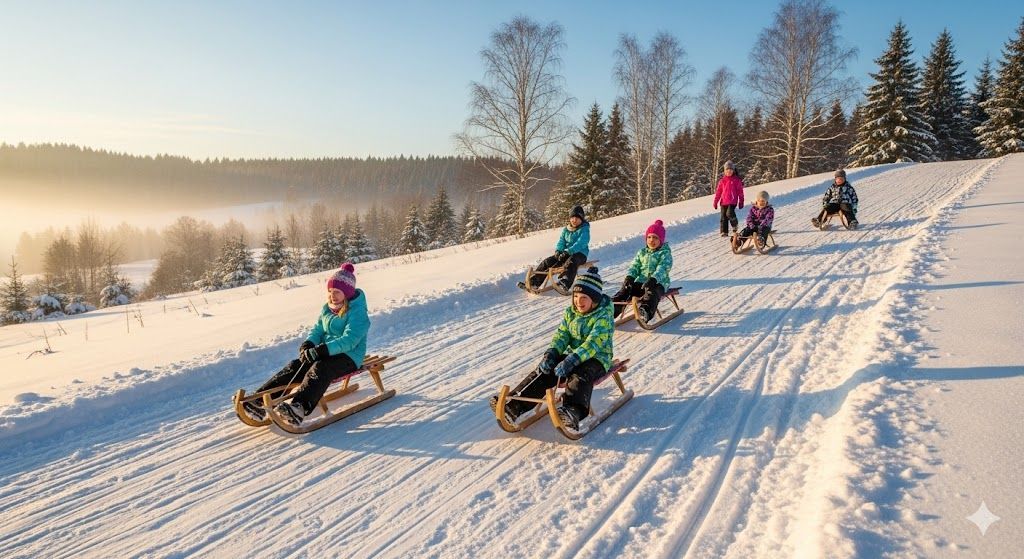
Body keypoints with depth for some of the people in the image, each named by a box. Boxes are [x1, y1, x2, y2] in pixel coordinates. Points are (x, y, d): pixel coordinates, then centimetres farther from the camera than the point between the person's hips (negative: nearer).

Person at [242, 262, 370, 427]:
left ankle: (298, 408, -58)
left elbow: (349, 340, -23)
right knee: (294, 366, -16)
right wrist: (308, 344, -10)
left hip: (348, 356, -7)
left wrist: (322, 350, -32)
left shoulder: (357, 312, -13)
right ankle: (261, 401, -27)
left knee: (319, 369, -36)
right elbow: (318, 329, 14)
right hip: (326, 353, 8)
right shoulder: (326, 309, 14)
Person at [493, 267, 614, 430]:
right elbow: (562, 335, 1)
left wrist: (571, 361, -39)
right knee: (544, 371, -17)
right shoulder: (570, 312, 7)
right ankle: (514, 405, -26)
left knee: (580, 376, -39)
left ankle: (573, 412, -64)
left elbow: (592, 343, -27)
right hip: (572, 355, 6)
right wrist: (551, 353, -20)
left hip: (597, 358, -6)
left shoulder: (604, 317, -15)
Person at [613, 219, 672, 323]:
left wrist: (653, 279, -33)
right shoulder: (641, 252, 21)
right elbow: (634, 266, 11)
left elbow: (662, 269, -13)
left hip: (658, 283, -5)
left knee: (651, 293, -39)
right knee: (625, 290, -22)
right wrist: (629, 277, -12)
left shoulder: (665, 253, 4)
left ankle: (645, 312, -68)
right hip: (641, 281, 5)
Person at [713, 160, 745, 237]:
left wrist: (741, 202, 3)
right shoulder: (722, 180, 9)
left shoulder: (737, 180, 2)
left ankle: (735, 225, 7)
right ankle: (724, 232, 11)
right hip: (723, 201, 4)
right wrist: (715, 202, 8)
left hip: (733, 201, -4)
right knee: (723, 217, 3)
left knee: (729, 213, -22)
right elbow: (718, 191, 11)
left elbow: (740, 191, 4)